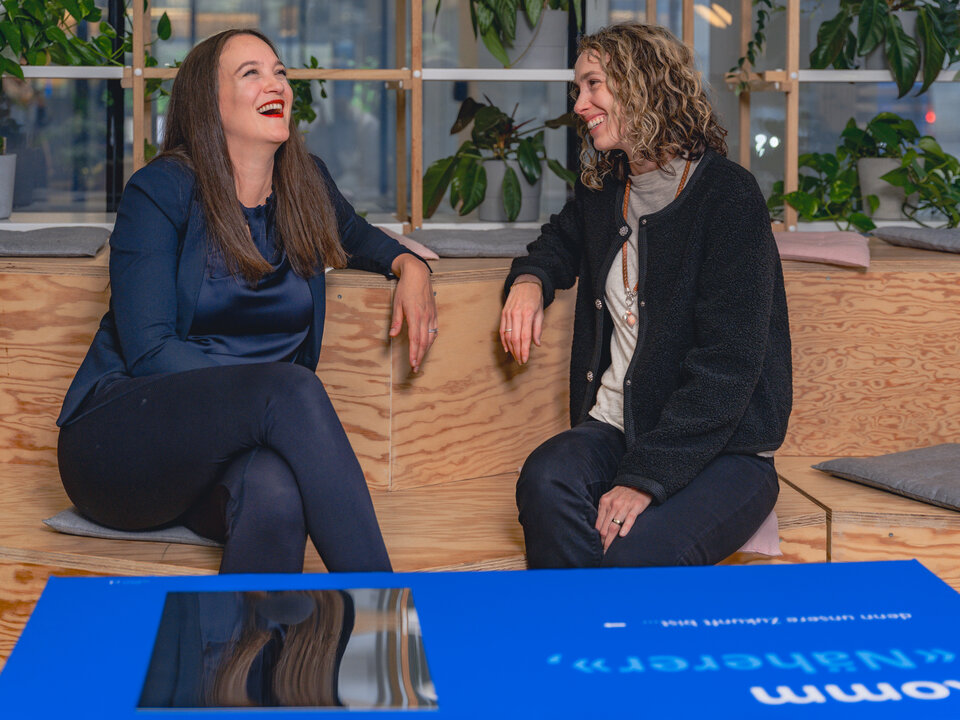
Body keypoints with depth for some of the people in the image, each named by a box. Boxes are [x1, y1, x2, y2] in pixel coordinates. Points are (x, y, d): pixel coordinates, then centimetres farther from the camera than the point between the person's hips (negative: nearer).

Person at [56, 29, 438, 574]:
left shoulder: (307, 185, 12)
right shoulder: (160, 192, -5)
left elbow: (355, 236, 37)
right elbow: (148, 351, -11)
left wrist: (410, 265, 12)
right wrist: (277, 397, -22)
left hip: (227, 458, 4)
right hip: (118, 440, -4)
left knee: (276, 492, -37)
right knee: (290, 389, -34)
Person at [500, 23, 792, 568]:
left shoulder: (727, 195, -10)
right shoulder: (603, 191, 12)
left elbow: (727, 365, -16)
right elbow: (561, 241, 37)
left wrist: (644, 479, -23)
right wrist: (529, 280, 11)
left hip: (724, 450, -5)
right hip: (615, 428, 5)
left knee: (641, 553, -34)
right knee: (546, 481, -29)